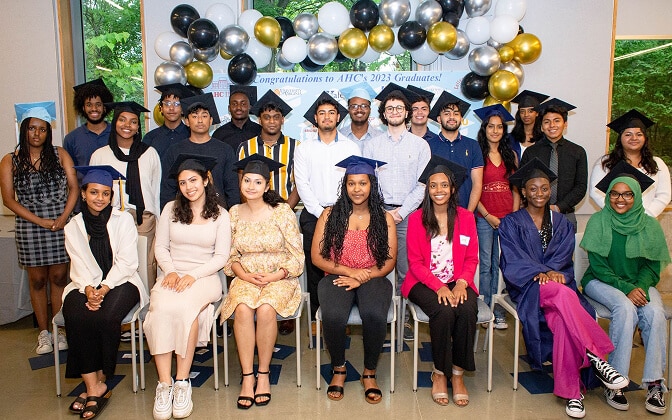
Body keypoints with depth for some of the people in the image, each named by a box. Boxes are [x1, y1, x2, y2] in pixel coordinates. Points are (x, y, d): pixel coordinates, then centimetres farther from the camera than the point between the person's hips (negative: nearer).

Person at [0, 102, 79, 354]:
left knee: (59, 277, 4)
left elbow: (73, 187, 0)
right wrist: (40, 221, -10)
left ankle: (59, 330, 15)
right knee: (37, 280, 8)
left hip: (61, 226, 0)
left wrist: (63, 218, -12)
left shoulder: (60, 154, 5)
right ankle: (44, 333, 18)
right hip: (29, 228, 0)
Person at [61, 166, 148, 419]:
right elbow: (79, 266, 2)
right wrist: (88, 289, -18)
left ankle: (100, 378, -9)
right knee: (76, 317, -28)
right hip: (86, 286, 2)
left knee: (106, 317, -31)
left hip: (120, 282, -2)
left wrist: (104, 289, -18)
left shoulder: (123, 220, 2)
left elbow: (127, 262, -5)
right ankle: (94, 387, -22)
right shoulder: (73, 227, 10)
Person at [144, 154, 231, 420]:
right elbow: (161, 247, 11)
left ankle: (182, 382, -25)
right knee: (161, 309, -31)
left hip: (205, 277, -2)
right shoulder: (171, 209, 13)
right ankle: (165, 384, -25)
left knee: (185, 307, -35)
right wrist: (170, 271, -8)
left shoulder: (220, 215, 5)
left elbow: (221, 256, 0)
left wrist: (193, 275, -13)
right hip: (172, 274, 2)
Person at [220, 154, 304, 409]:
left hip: (279, 279, -2)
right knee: (243, 309, -30)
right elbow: (230, 255, 10)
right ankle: (247, 377, -19)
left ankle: (263, 374, -12)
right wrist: (245, 275, -9)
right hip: (245, 278, 2)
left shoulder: (282, 212, -3)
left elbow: (297, 256, -3)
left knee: (265, 309, -32)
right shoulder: (235, 213, 7)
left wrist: (274, 276, -15)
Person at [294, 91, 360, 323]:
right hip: (313, 214, 0)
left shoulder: (351, 147, 10)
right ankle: (316, 317, 10)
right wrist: (321, 213, -7)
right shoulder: (304, 149, 10)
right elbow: (302, 184, 2)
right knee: (314, 267, 0)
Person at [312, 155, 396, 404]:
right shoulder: (330, 215, 5)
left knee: (375, 316, -32)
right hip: (337, 278, 0)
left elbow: (389, 261, 3)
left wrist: (363, 277, -13)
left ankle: (370, 372, -4)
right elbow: (317, 257, 2)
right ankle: (338, 369, -1)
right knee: (333, 316, -31)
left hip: (373, 279, 0)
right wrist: (348, 270, -10)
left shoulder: (385, 219, 6)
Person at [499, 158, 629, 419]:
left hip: (558, 283, 3)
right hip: (528, 288, -3)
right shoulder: (511, 223, 9)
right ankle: (595, 357, -39)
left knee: (562, 319, -33)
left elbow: (563, 258, 4)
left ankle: (570, 391, -32)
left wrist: (548, 273, -17)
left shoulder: (561, 224, 19)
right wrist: (541, 274, -21)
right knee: (562, 294, -37)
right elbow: (513, 261, -5)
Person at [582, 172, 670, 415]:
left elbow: (653, 266, 3)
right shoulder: (598, 221, -6)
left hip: (639, 284, 3)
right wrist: (625, 289, -21)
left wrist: (640, 287, -18)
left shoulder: (649, 225, 2)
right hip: (602, 282, -3)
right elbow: (598, 266, -8)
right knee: (625, 308, -33)